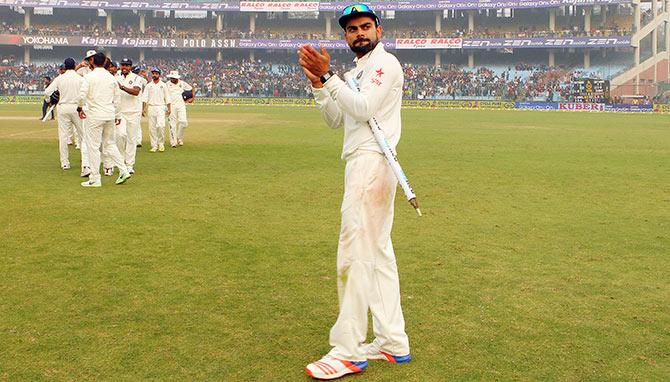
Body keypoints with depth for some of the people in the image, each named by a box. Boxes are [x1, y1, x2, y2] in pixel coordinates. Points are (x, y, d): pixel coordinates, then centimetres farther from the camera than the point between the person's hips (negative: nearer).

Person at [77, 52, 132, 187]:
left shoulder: (89, 76, -6)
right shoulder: (111, 77, 9)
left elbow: (82, 94, -16)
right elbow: (117, 98, 12)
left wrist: (80, 108, 2)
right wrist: (117, 115, 20)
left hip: (95, 115, -5)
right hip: (110, 115, 5)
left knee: (93, 146, 0)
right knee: (110, 144, 17)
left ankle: (95, 179, 2)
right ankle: (123, 171, 10)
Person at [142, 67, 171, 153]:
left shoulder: (163, 85, 8)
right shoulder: (148, 85, 9)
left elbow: (167, 97, 9)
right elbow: (144, 97, 3)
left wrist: (169, 108, 2)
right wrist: (143, 108, -8)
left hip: (161, 107, -2)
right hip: (150, 107, 2)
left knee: (161, 126, -17)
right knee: (152, 127, 0)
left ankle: (161, 144, 0)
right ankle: (154, 146, 7)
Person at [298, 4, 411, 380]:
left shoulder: (386, 62, -5)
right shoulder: (357, 72, 23)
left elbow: (364, 108, -19)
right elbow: (335, 119, 17)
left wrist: (328, 76, -18)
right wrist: (318, 82, 4)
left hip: (371, 162, -10)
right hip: (361, 165, 10)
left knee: (355, 254, -11)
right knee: (379, 252, 10)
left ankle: (349, 352, -6)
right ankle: (393, 342, 17)